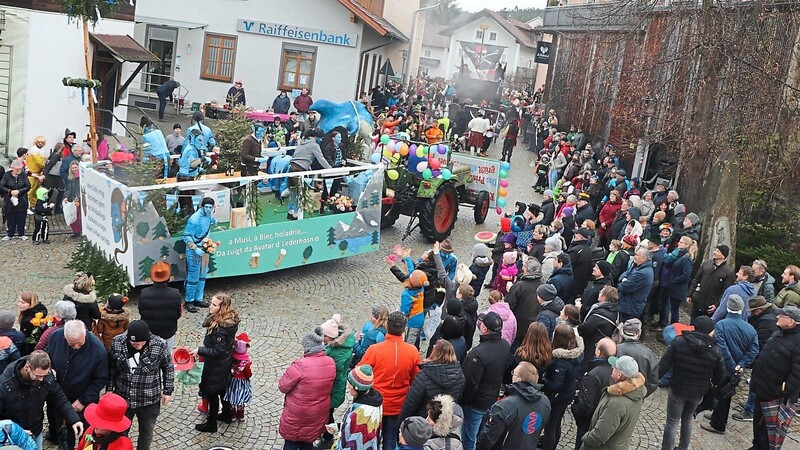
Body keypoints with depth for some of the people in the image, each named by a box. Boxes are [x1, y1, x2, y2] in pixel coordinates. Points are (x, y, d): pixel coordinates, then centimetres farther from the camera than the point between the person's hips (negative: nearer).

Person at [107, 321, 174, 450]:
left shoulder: (159, 345, -20)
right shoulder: (117, 342, -15)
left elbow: (168, 368, -5)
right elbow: (111, 367, 1)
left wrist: (167, 391, -1)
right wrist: (109, 389, 4)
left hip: (149, 401, -1)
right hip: (122, 398, 2)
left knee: (146, 434, 18)